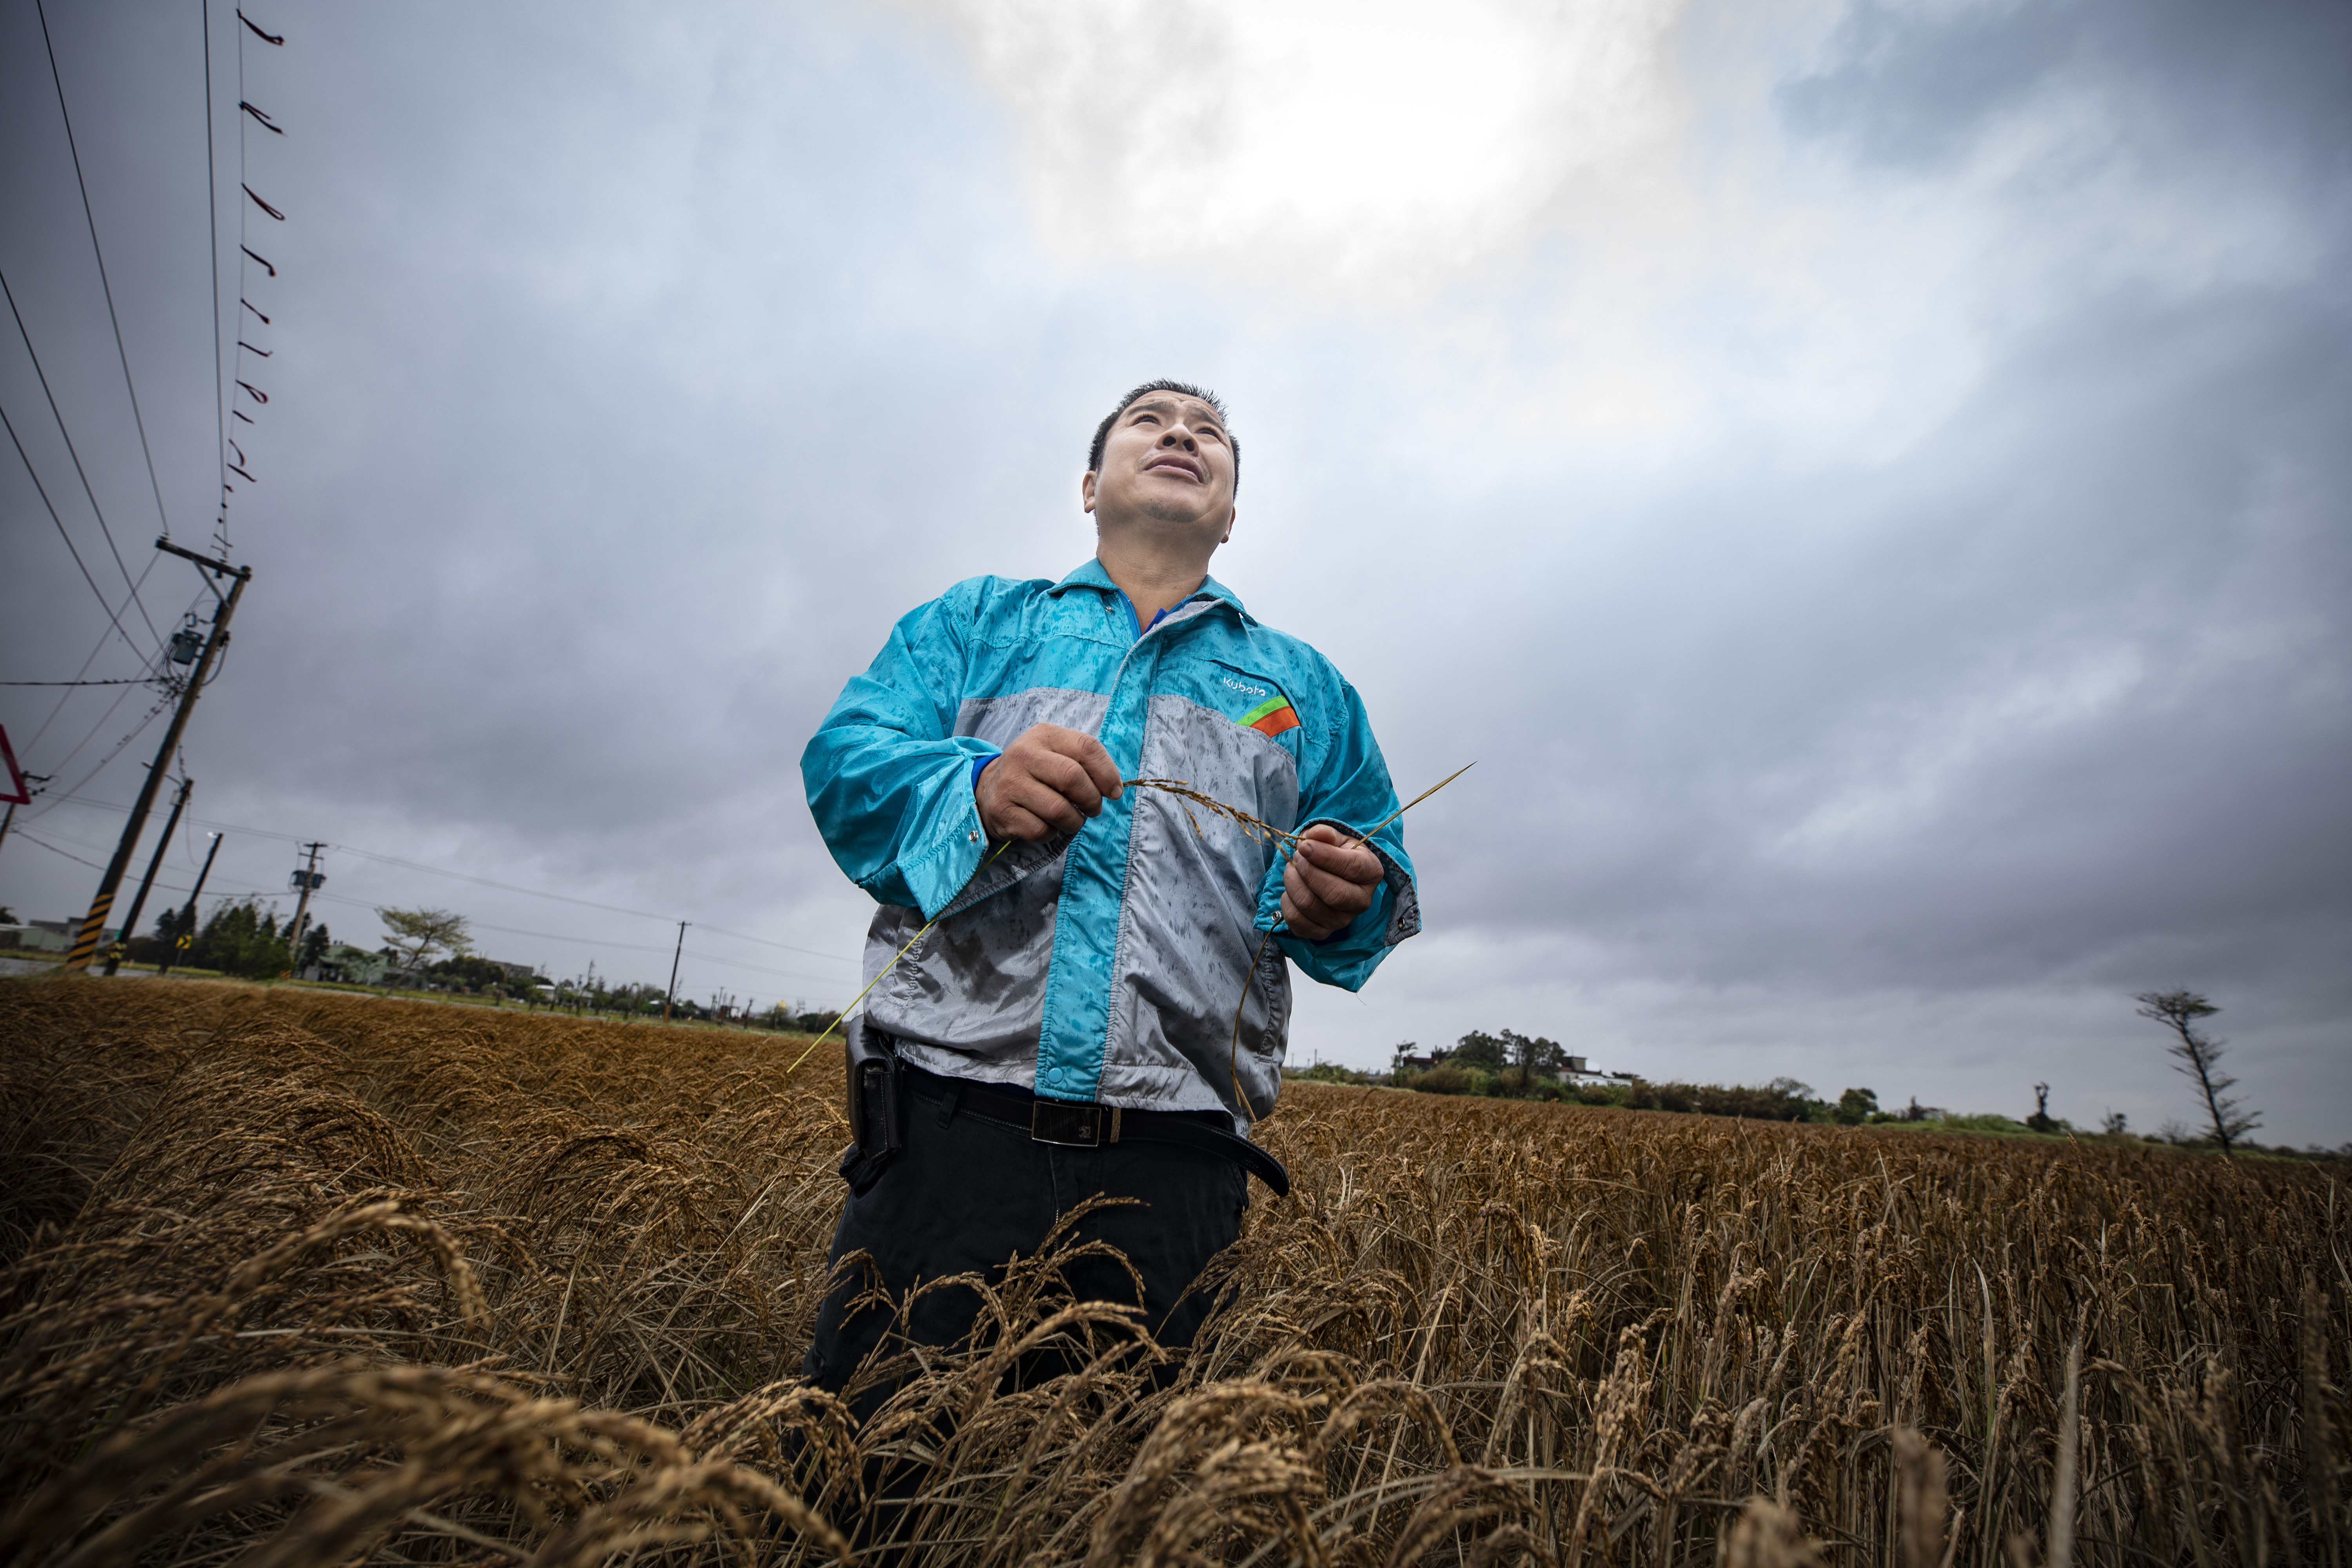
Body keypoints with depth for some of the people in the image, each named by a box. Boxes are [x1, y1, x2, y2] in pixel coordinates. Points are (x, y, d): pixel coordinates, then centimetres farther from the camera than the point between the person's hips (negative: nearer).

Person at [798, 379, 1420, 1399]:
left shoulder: (1305, 686, 20)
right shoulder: (978, 621, 17)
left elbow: (1379, 878, 15)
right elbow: (843, 758, 4)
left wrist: (1342, 902, -10)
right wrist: (975, 794, -17)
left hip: (1175, 1150, 2)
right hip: (949, 1112, 0)